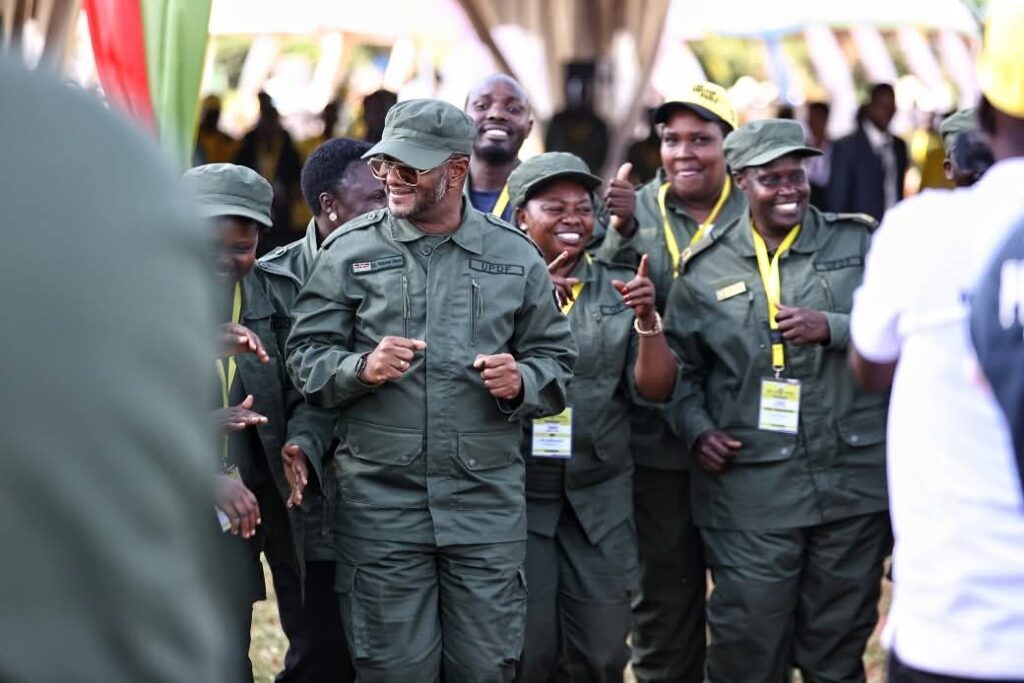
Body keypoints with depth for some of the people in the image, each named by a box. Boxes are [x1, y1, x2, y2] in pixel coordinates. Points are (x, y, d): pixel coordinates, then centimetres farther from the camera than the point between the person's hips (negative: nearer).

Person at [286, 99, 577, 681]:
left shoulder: (515, 256, 8)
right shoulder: (350, 251, 4)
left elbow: (557, 357, 12)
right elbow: (306, 355, 4)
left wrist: (521, 382, -9)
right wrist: (361, 369, -15)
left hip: (489, 501, 1)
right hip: (382, 498, -1)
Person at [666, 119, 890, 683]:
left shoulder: (858, 243, 5)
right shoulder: (706, 270, 6)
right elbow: (680, 367, 14)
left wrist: (832, 328, -15)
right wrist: (697, 430, -2)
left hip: (854, 482, 1)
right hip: (750, 488, -1)